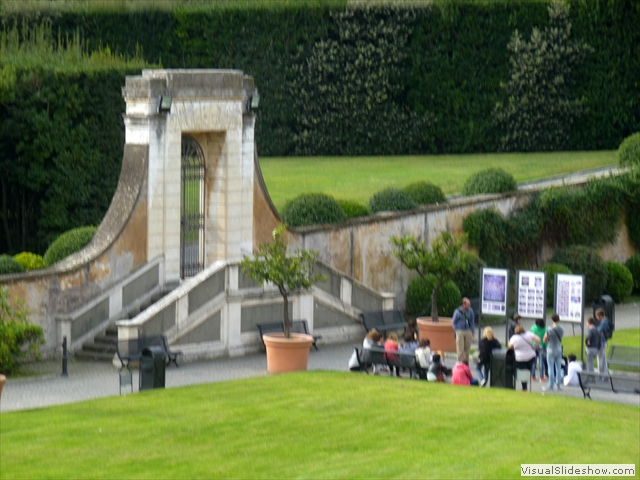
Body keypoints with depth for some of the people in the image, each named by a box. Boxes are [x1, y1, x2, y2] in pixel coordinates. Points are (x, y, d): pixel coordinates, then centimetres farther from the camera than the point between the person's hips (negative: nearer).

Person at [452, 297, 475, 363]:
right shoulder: (457, 312, -7)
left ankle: (466, 362, 17)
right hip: (460, 332, -3)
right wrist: (457, 331, -4)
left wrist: (473, 332, 8)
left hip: (468, 332, 3)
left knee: (467, 348, 7)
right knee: (460, 349, -8)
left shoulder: (470, 311, 3)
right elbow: (453, 323, 4)